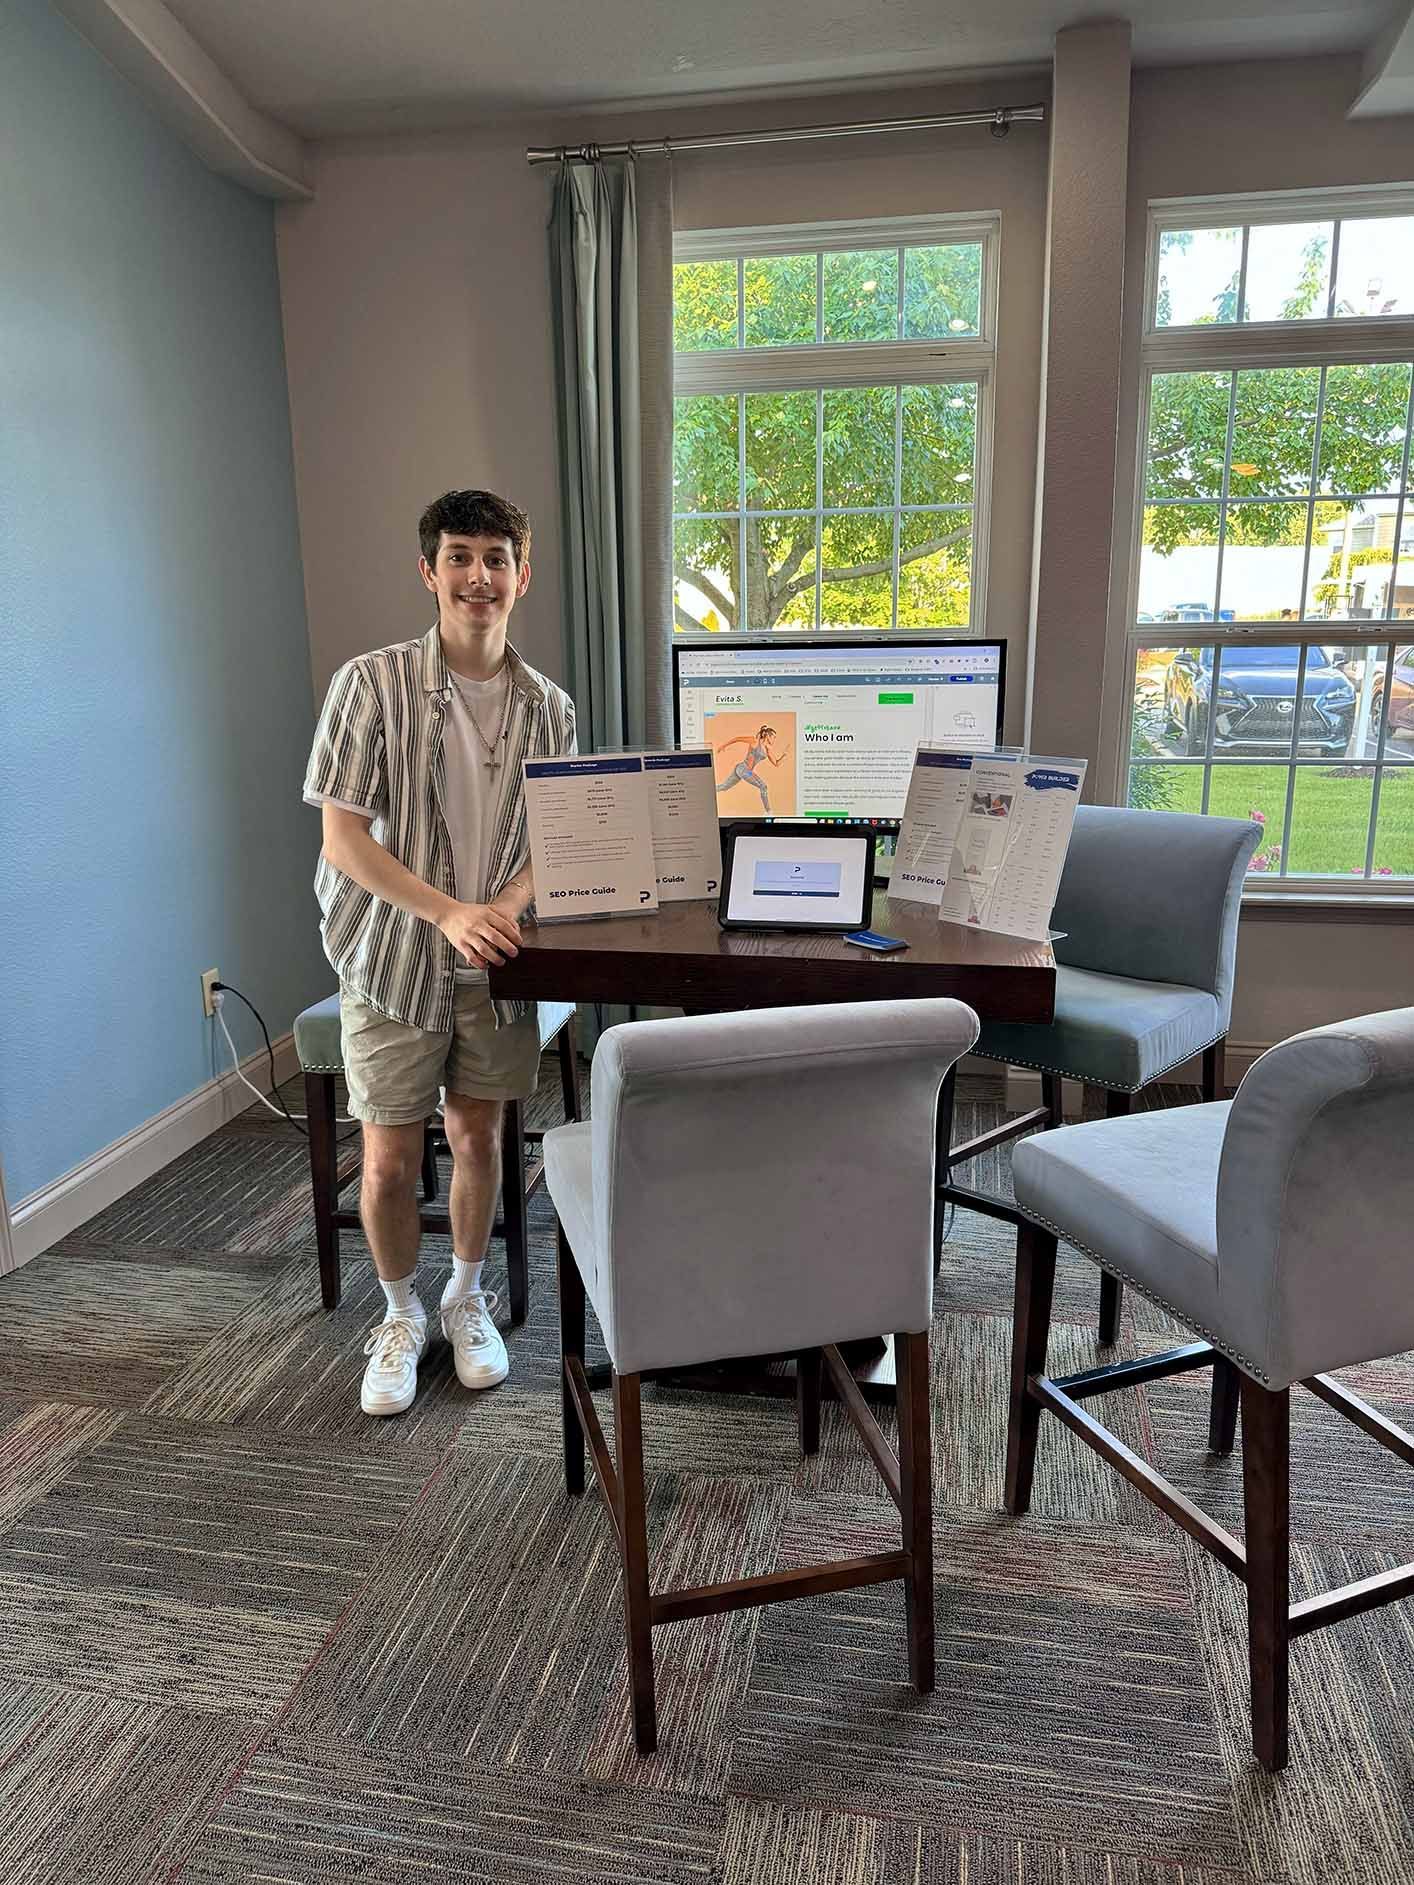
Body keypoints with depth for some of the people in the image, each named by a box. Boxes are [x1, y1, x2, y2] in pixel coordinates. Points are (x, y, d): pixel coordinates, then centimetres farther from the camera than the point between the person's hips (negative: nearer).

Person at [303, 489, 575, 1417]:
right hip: (396, 957, -2)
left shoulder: (549, 707, 0)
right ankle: (401, 1317, 30)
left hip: (495, 961, 3)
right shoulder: (373, 683, -10)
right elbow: (343, 837, -12)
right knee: (390, 1159, 5)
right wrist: (449, 913, -22)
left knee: (479, 1137, 13)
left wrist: (510, 903, -16)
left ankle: (468, 1299, 36)